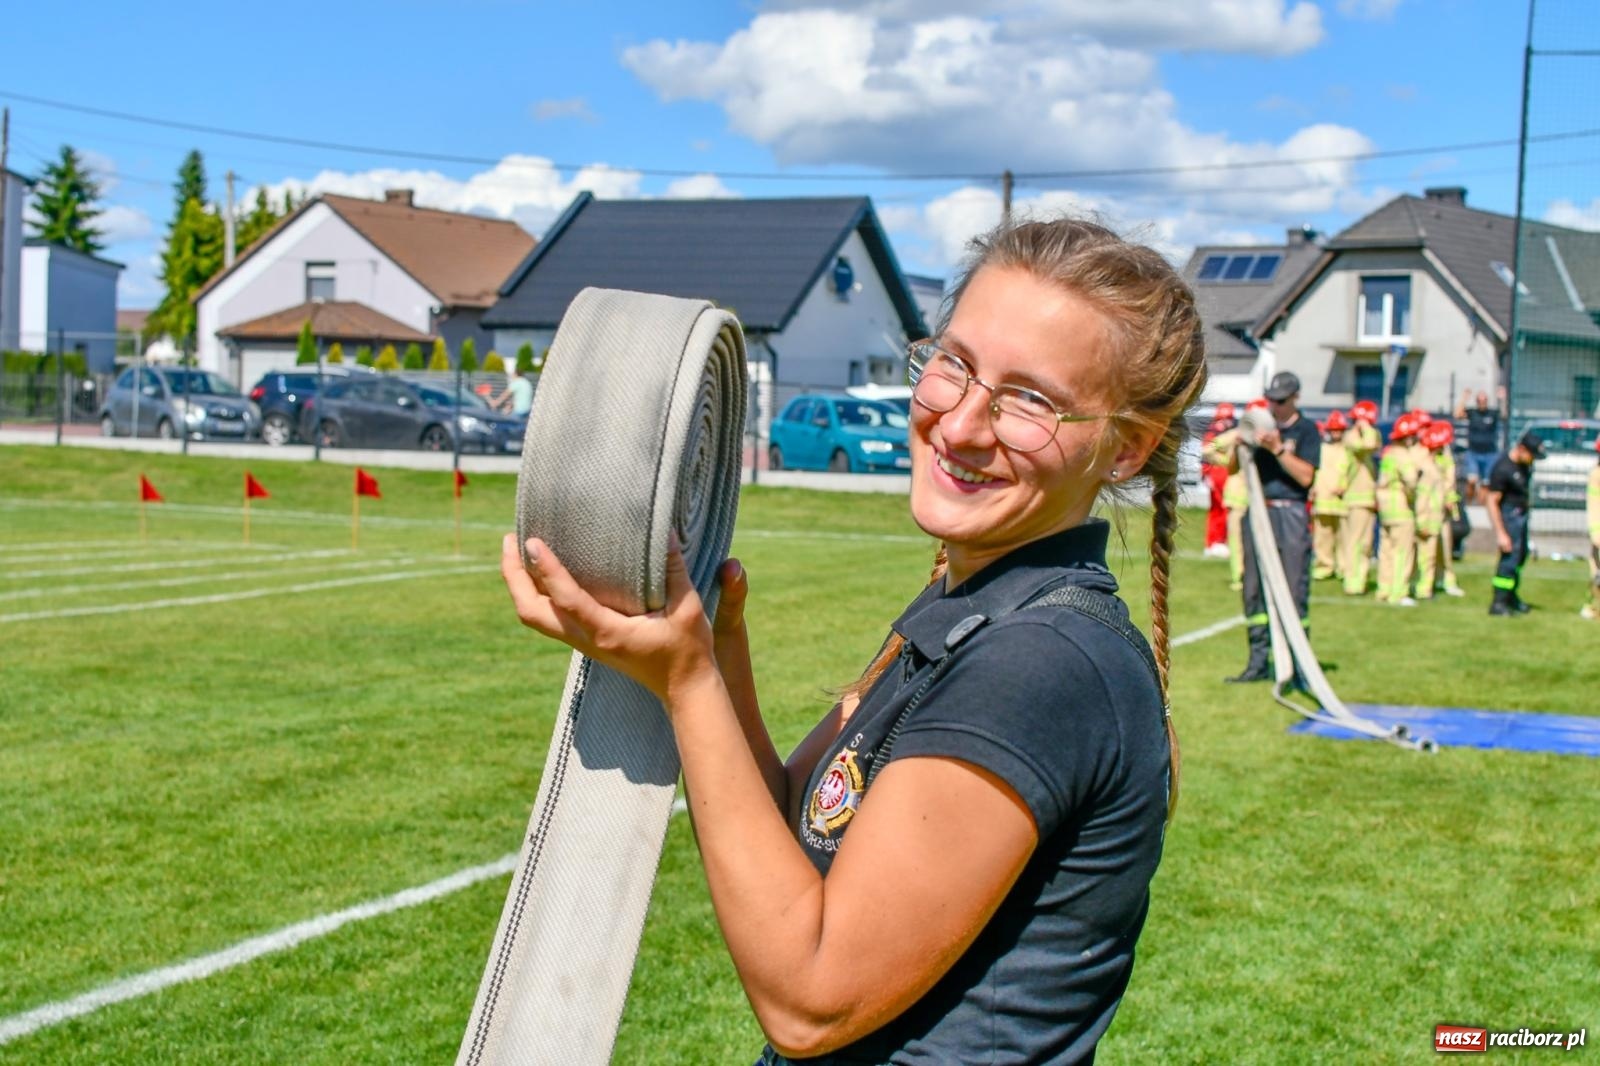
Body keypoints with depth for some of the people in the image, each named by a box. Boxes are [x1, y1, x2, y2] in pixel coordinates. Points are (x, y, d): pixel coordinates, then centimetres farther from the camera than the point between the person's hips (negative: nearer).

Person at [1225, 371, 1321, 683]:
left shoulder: (1306, 431, 1)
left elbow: (1305, 476, -10)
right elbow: (1233, 469, 12)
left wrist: (1278, 449, -17)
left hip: (1290, 514, -5)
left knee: (1294, 589, -5)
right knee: (1254, 587, 6)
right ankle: (1258, 661, 13)